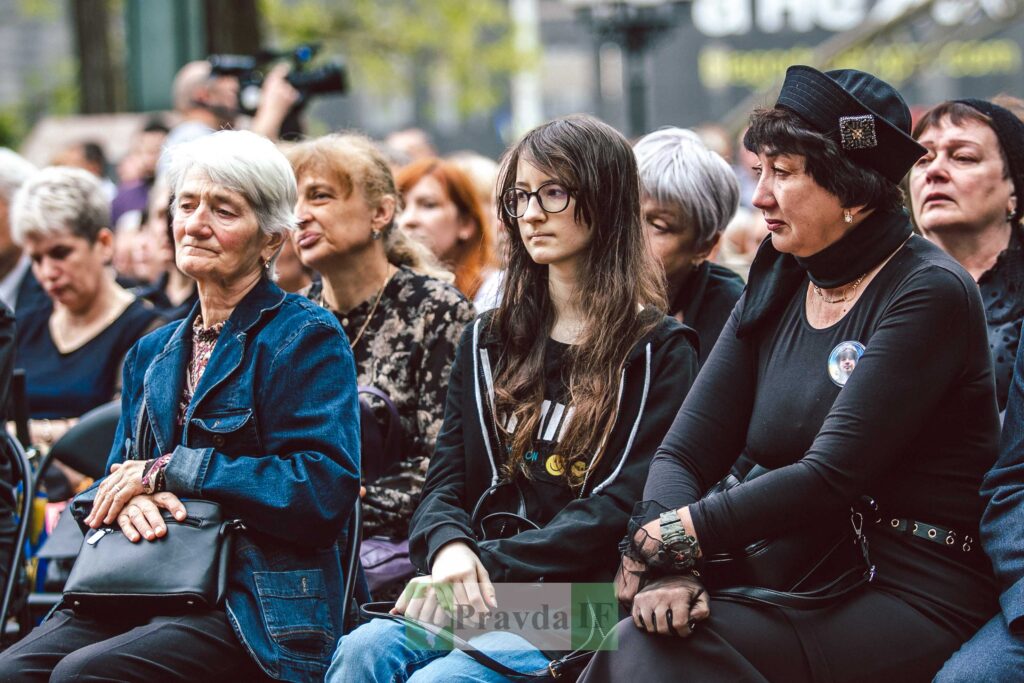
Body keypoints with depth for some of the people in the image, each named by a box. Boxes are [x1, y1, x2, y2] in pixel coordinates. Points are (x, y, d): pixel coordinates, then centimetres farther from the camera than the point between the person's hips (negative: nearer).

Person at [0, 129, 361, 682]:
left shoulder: (307, 337, 0)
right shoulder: (153, 353, 22)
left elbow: (324, 490, -12)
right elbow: (111, 482, 20)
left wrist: (169, 471, -10)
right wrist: (123, 498, -7)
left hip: (257, 608, -6)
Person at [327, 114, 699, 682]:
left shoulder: (658, 352, 4)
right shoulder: (490, 342, 20)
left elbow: (618, 509, -7)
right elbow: (446, 482, 13)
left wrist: (485, 564, -16)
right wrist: (449, 547, -13)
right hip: (478, 592, 4)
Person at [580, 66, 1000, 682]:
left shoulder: (929, 295, -10)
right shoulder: (775, 290, 13)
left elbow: (831, 475, -18)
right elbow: (685, 453, 5)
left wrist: (673, 537, -17)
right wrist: (668, 568, -15)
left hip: (914, 603, -6)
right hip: (803, 588, 7)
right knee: (648, 632, -23)